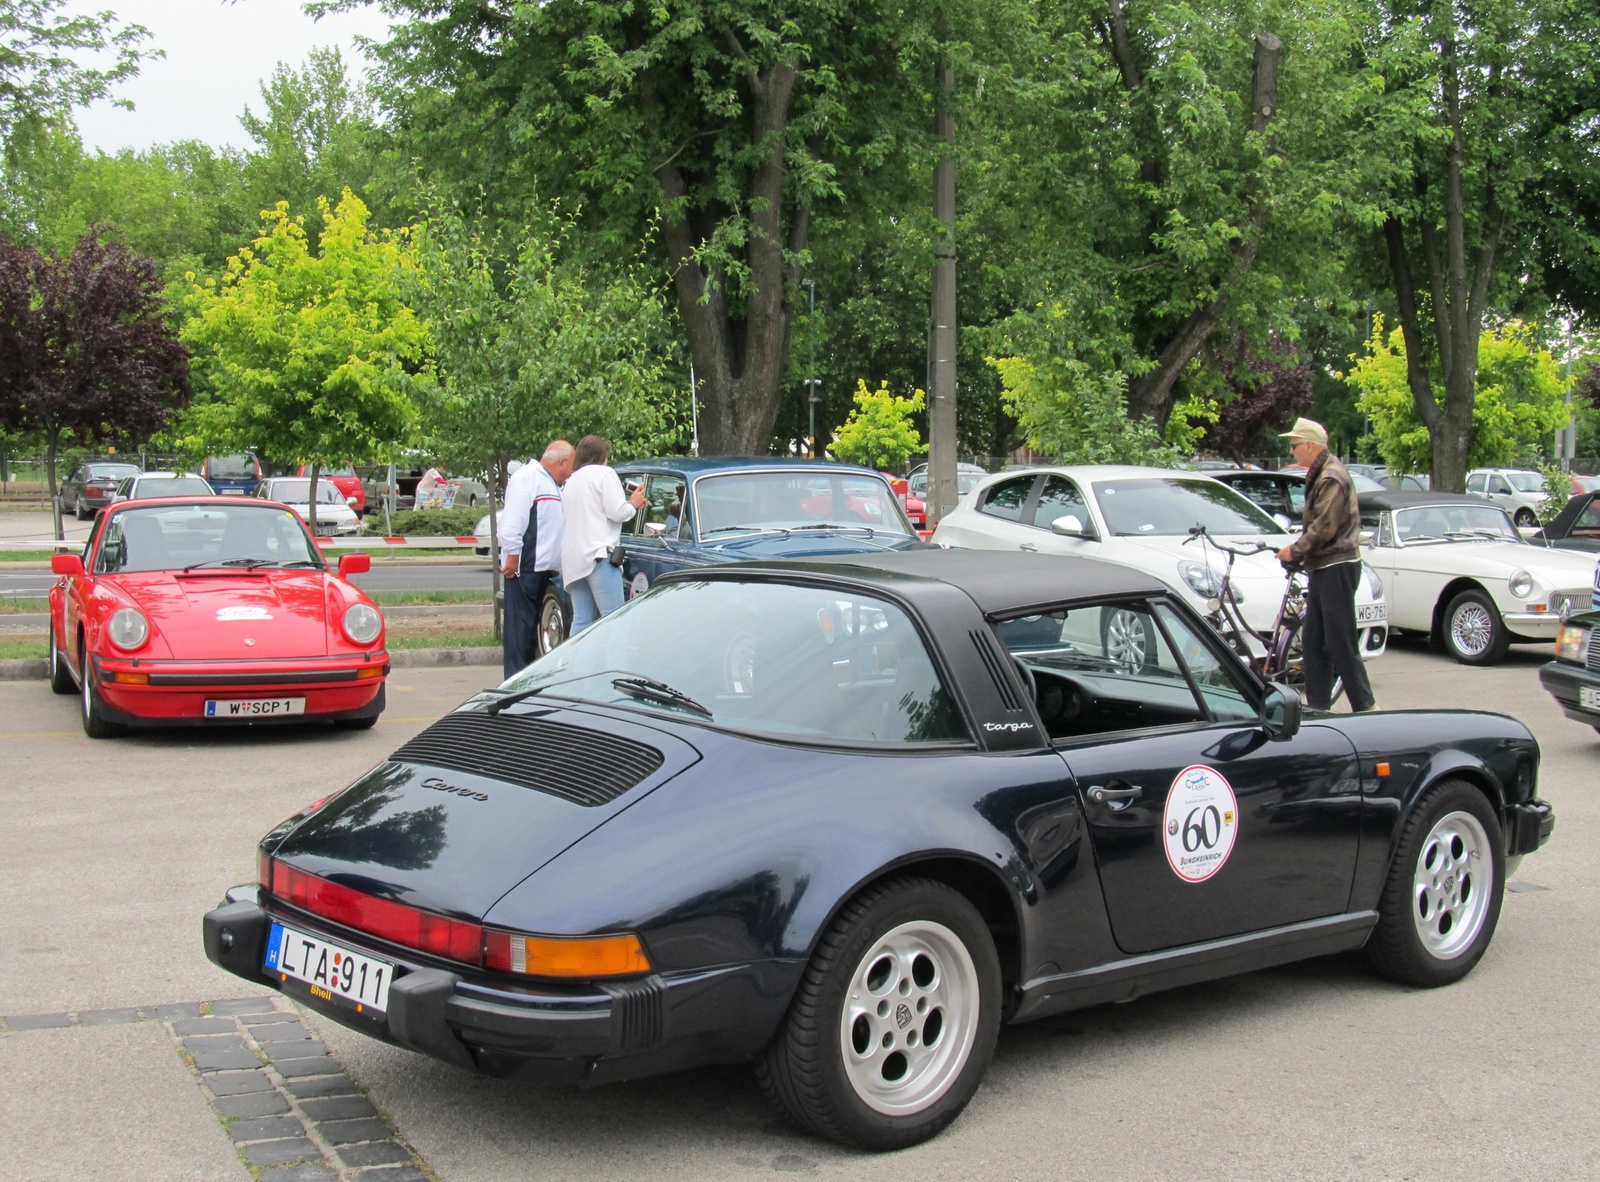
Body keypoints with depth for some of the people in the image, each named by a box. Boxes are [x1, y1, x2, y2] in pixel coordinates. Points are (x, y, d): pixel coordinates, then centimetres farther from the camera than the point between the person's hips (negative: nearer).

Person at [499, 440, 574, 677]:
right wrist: (512, 556, -21)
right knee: (521, 624, -9)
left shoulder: (551, 484, 24)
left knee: (531, 624, 12)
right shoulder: (526, 477, -10)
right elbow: (513, 521, -18)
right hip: (524, 567, -10)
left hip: (542, 567, 10)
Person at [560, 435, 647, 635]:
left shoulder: (570, 482, 26)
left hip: (572, 559, 8)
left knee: (581, 621, 5)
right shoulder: (604, 473, 2)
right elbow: (617, 512, -8)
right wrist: (634, 504, 12)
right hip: (598, 555, -8)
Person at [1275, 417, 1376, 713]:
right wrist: (1302, 552, 14)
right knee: (1313, 643, 10)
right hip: (1322, 567, 11)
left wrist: (1295, 549, -10)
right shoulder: (1319, 474, 17)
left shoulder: (1332, 477, -15)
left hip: (1337, 568, -11)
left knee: (1341, 644, -8)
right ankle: (1318, 707, 14)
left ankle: (1364, 707, -2)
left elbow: (1324, 527, -20)